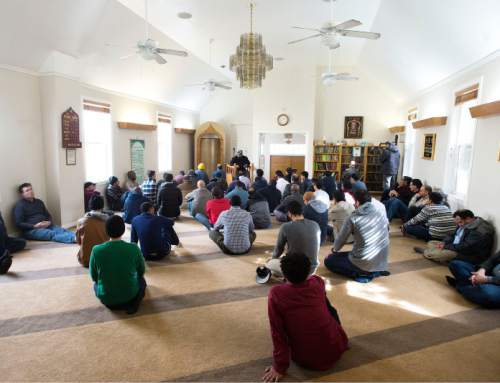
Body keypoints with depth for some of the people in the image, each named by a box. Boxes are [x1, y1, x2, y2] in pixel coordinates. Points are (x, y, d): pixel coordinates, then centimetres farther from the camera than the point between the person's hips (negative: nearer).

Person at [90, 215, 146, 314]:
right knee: (141, 280, 32)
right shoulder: (134, 248, -18)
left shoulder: (96, 250, -17)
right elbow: (141, 271, -1)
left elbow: (94, 277, -1)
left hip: (105, 298, 1)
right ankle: (133, 302, 6)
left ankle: (109, 302, 9)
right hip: (129, 295, -1)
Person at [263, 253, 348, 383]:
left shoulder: (276, 294, -16)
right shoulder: (317, 282, -7)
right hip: (335, 349, 2)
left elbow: (277, 333, -13)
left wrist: (280, 367, -5)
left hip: (306, 360, -2)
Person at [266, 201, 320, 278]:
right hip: (312, 268, 4)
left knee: (269, 263, 20)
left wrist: (273, 258, 23)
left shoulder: (286, 227, -14)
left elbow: (279, 248, 0)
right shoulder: (315, 225, -3)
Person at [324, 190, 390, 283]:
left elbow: (341, 239, -1)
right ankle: (376, 272, 13)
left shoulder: (353, 218, -11)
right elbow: (384, 237, 15)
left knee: (328, 261, 12)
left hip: (364, 264, -6)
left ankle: (361, 274, -1)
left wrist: (334, 249, 22)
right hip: (382, 264, 6)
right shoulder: (382, 215, 2)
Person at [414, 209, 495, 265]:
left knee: (435, 254, -27)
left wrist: (446, 246, -19)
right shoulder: (464, 224, 7)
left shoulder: (479, 231, -25)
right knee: (430, 243, 10)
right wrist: (444, 242, -2)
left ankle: (425, 251, 1)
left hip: (470, 256, -11)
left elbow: (466, 247, -28)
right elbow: (453, 235, 18)